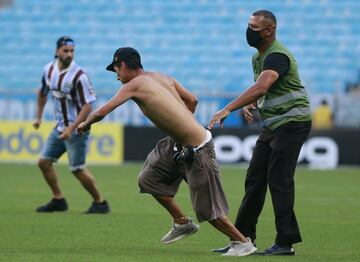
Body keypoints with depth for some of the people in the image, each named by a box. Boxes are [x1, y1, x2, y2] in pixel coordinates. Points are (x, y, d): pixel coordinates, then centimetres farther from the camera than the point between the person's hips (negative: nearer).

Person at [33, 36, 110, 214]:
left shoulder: (79, 75, -19)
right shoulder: (49, 70, 2)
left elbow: (88, 106, -20)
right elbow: (43, 92, 21)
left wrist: (72, 128, -25)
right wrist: (38, 117, 19)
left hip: (77, 128, -7)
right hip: (60, 127, 7)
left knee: (77, 169, -8)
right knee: (44, 162, 6)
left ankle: (100, 202, 7)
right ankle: (58, 200, 18)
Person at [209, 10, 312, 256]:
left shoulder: (277, 56, -19)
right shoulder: (258, 57, 12)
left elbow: (261, 88, -34)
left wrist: (227, 109, -40)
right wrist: (249, 105, 0)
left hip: (292, 122, -10)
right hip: (273, 125, 10)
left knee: (279, 180, -12)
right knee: (254, 179, 7)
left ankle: (286, 242, -7)